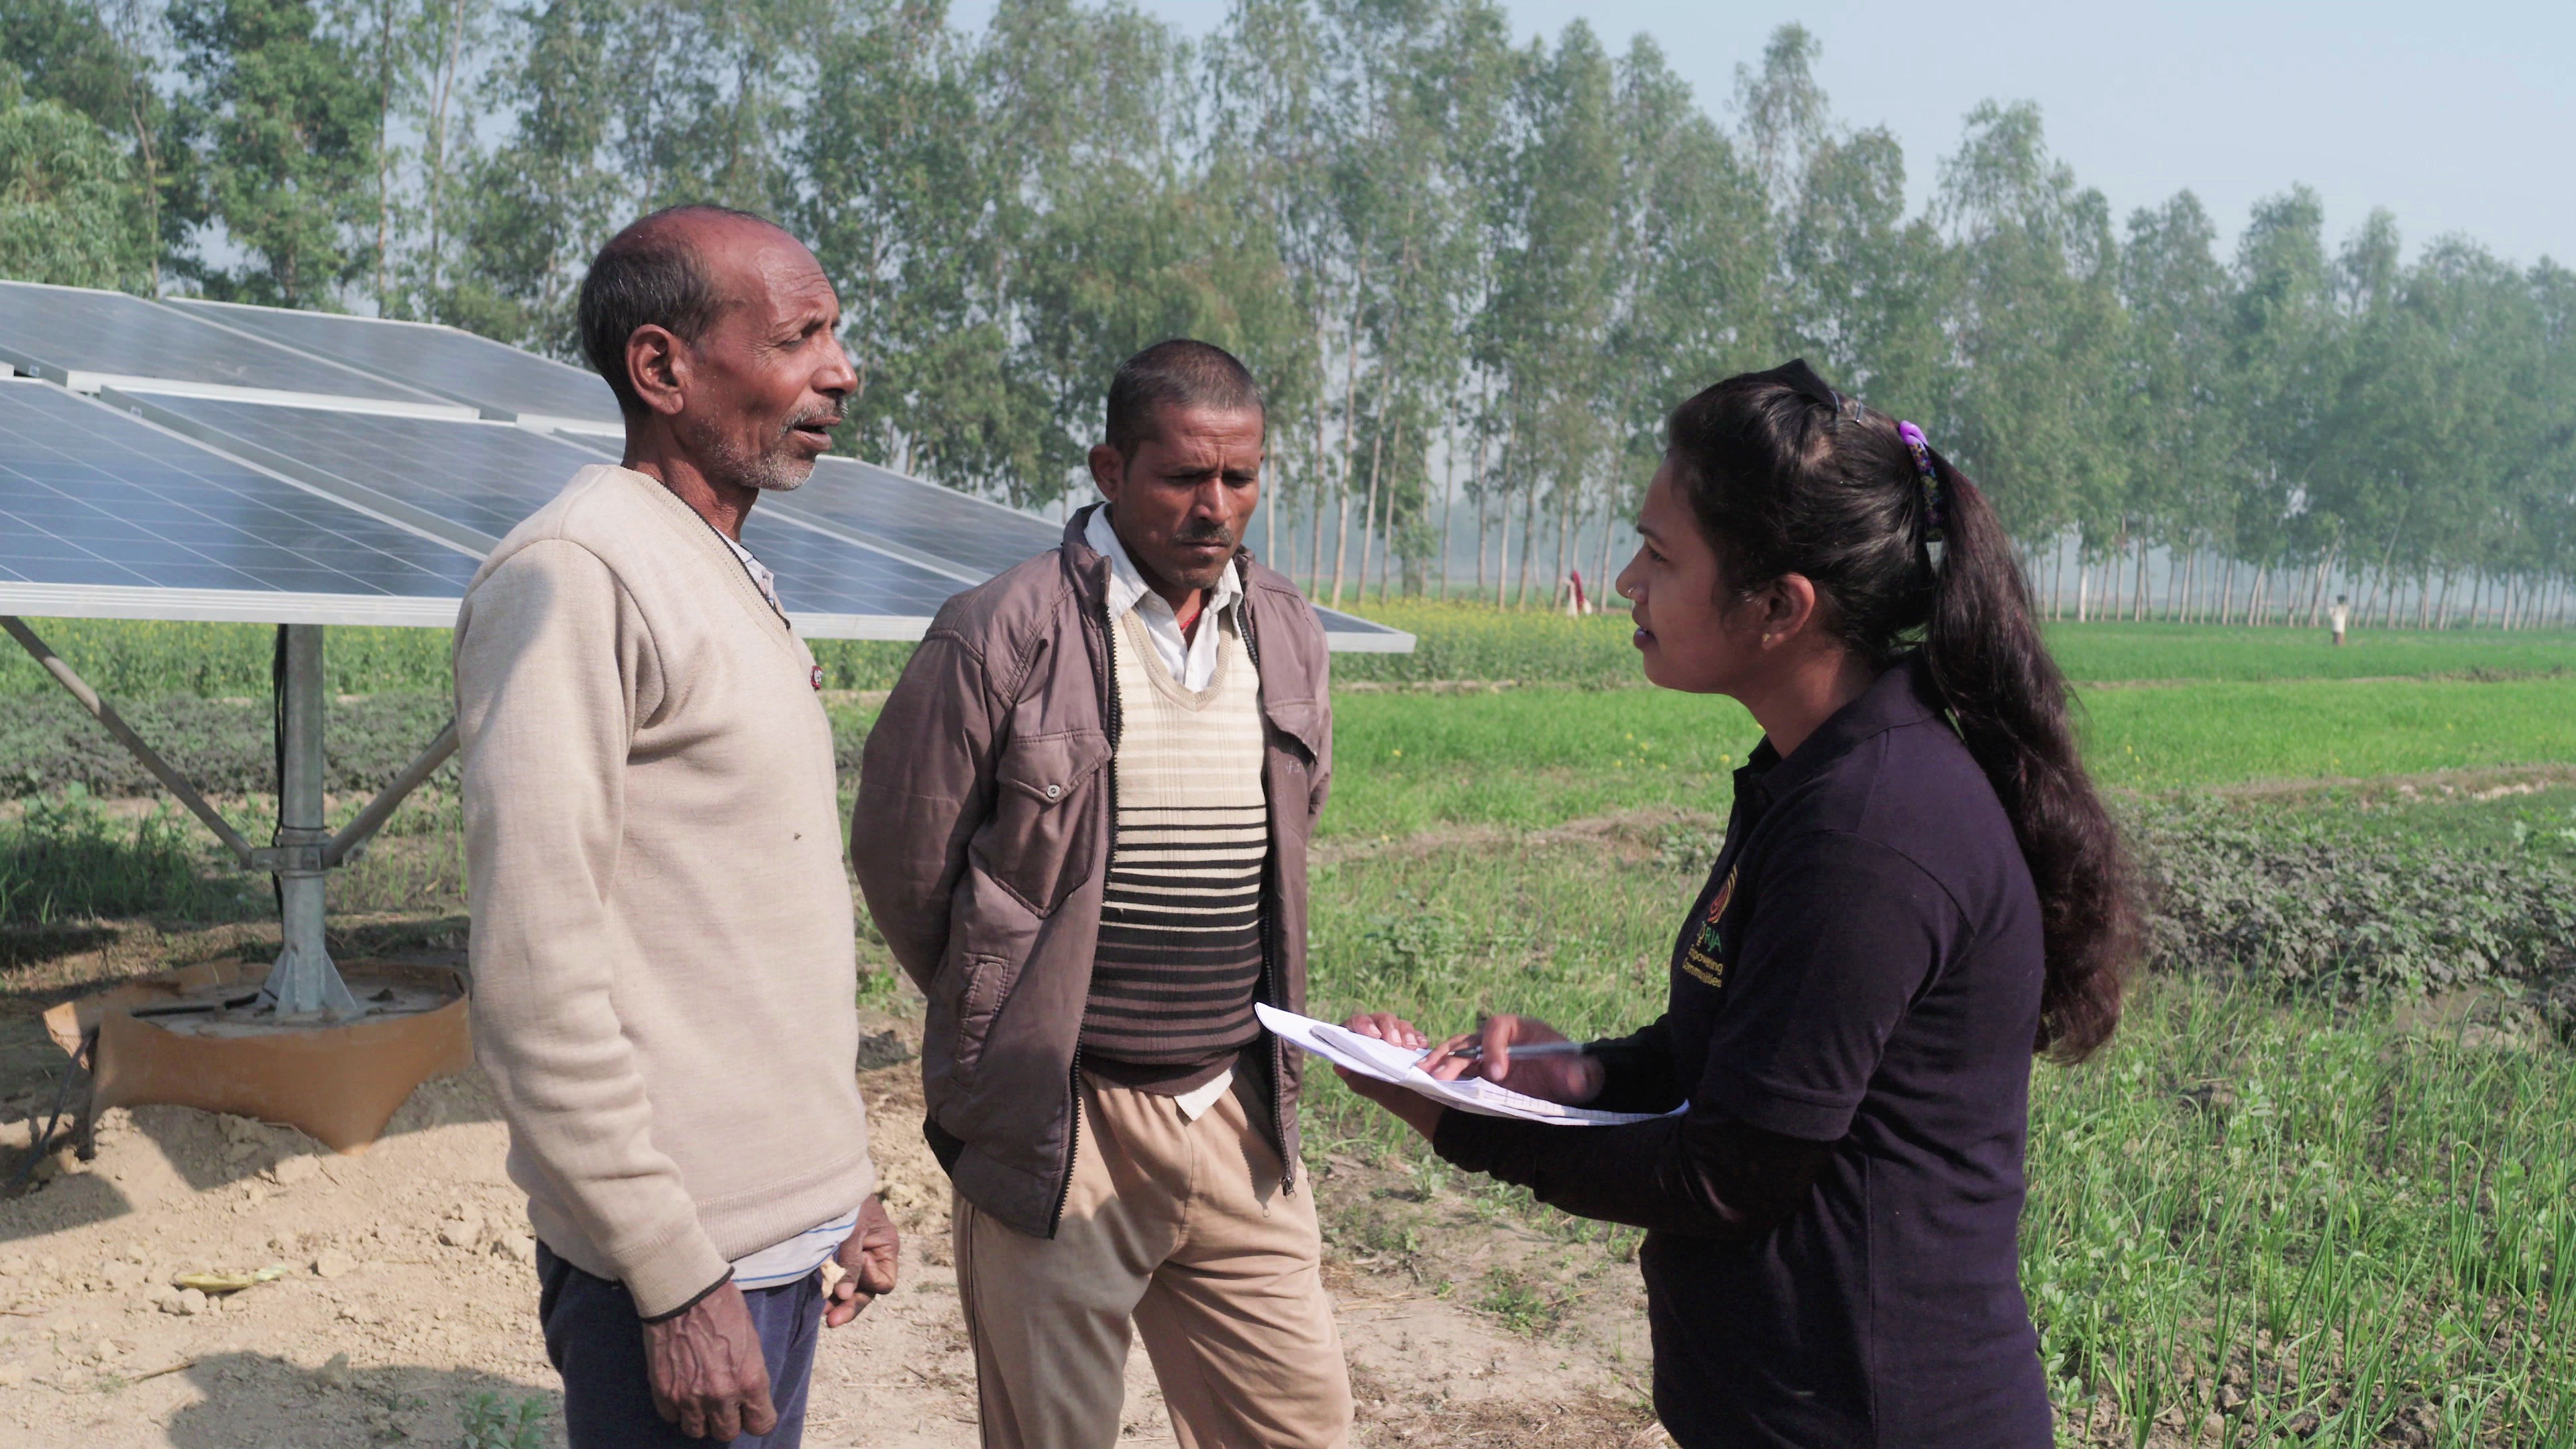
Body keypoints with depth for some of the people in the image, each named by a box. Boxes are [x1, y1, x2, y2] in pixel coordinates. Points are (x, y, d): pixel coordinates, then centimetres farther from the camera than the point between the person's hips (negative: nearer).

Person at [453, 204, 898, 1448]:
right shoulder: (573, 574, -15)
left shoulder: (735, 583, 13)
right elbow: (537, 971, -20)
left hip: (784, 1230, 8)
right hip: (686, 1258, -8)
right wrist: (674, 1277, -19)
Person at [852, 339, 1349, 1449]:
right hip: (1059, 1131, -5)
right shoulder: (999, 637, -11)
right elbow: (900, 860, -3)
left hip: (1239, 1123, 5)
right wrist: (999, 1022, 8)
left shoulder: (1288, 637, 7)